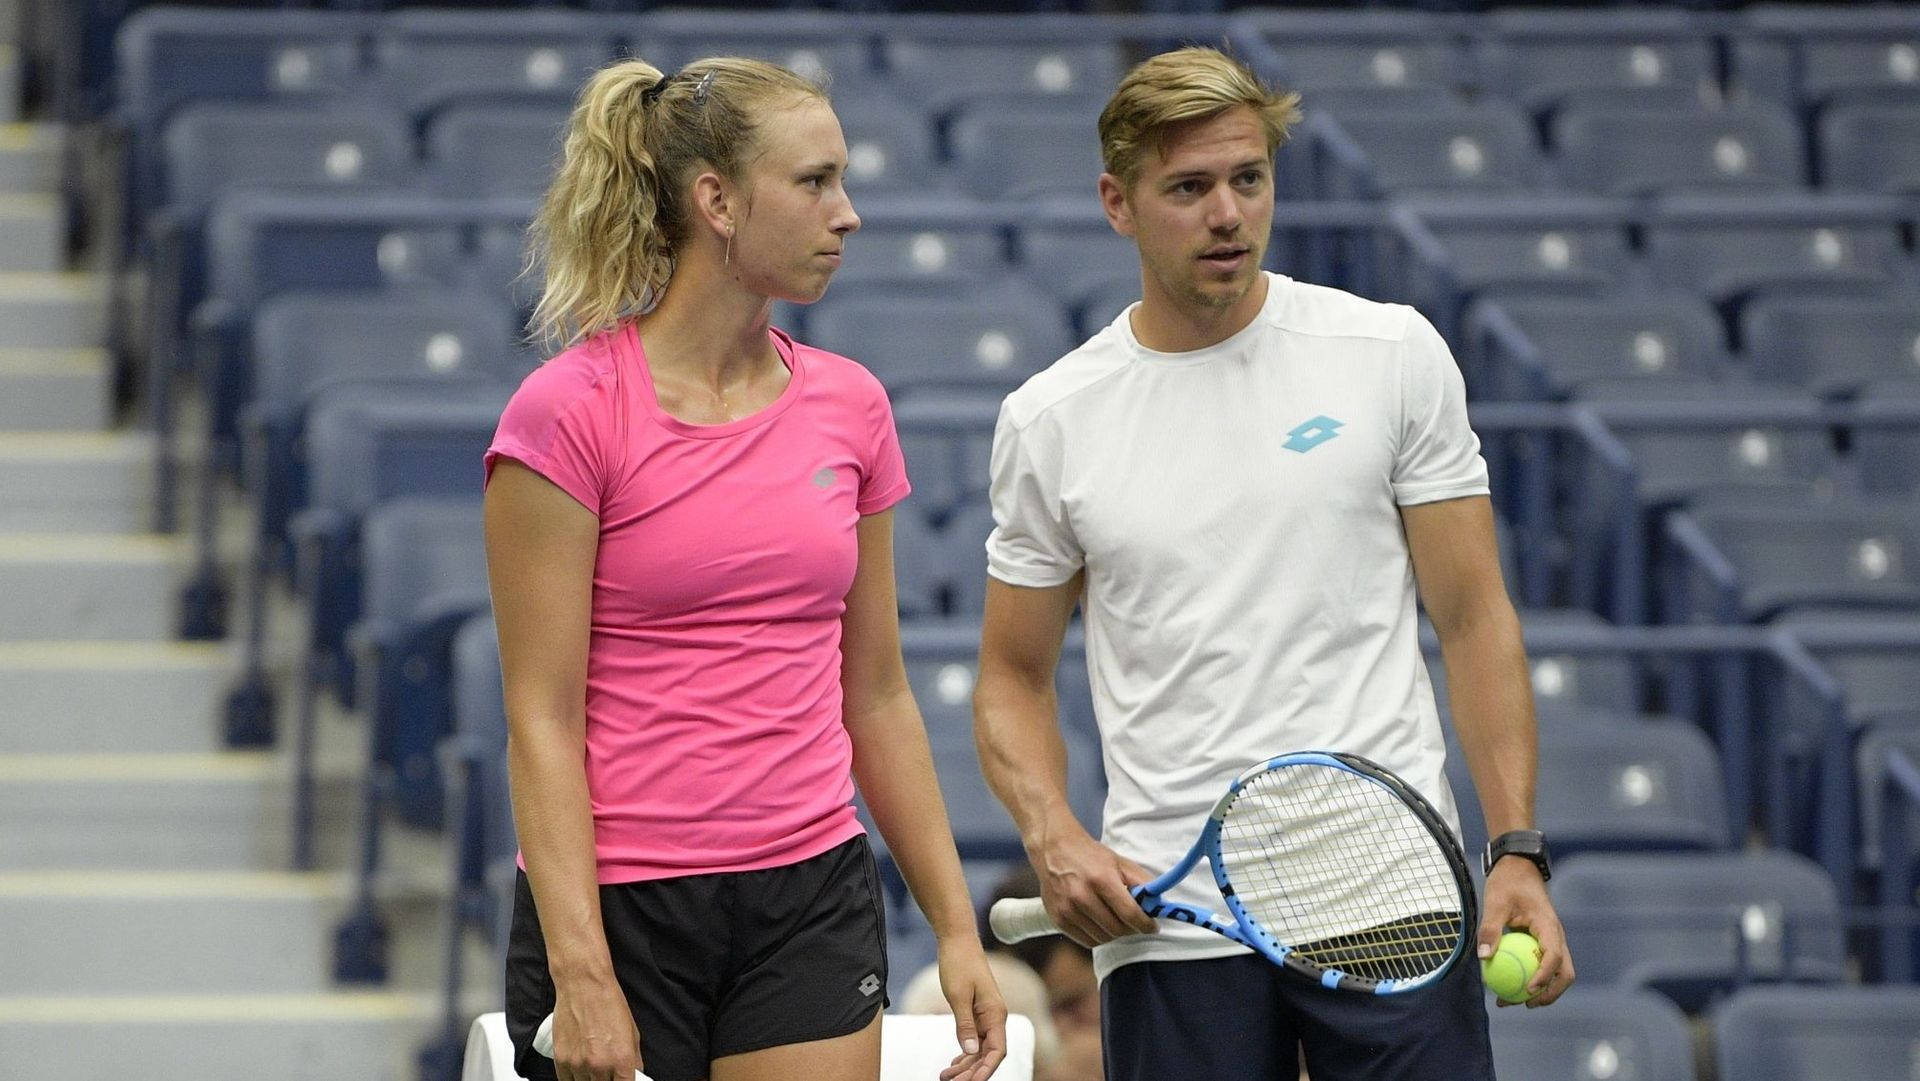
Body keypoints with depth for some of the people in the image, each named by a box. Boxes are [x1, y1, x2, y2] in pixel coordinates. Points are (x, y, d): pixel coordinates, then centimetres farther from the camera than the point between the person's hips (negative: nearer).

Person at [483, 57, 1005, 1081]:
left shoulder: (849, 404, 7)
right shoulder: (568, 412, -9)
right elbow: (542, 723, -11)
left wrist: (956, 928, 11)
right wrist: (581, 976, -17)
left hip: (813, 905, 4)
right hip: (619, 908, -4)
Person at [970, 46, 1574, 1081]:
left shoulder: (1393, 353, 3)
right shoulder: (1048, 421, 5)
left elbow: (1473, 619, 4)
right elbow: (1014, 676, 13)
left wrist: (1518, 853, -4)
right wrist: (1053, 838, -7)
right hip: (1167, 916, 1)